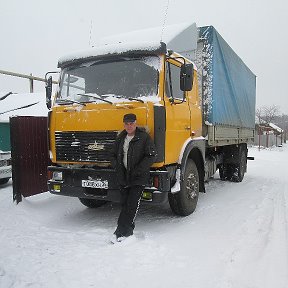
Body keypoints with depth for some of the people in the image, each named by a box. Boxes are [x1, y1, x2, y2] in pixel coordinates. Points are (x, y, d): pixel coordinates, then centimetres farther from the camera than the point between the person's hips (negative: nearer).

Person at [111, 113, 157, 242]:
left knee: (132, 205, -9)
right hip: (123, 178, 6)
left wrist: (137, 170, -15)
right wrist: (118, 167, 3)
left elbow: (152, 156, -11)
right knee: (125, 204, 9)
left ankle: (122, 231, -4)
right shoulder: (121, 138, 13)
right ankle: (128, 230, 21)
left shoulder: (144, 137, -6)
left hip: (138, 178, -5)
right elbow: (114, 155, 22)